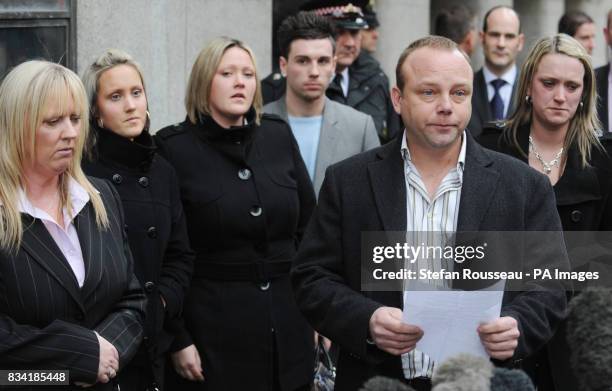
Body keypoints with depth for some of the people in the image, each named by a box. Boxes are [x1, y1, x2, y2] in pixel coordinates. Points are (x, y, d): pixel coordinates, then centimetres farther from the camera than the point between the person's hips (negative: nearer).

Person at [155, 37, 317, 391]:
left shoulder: (278, 136, 6)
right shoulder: (175, 148, -6)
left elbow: (308, 226, 12)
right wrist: (178, 341, -8)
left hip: (289, 330, 4)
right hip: (214, 336, -4)